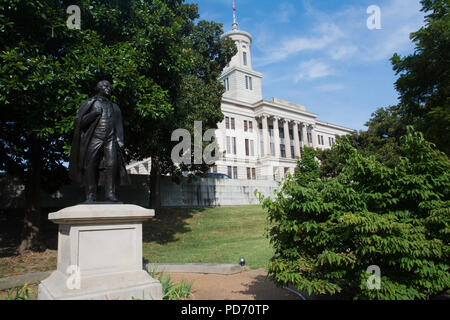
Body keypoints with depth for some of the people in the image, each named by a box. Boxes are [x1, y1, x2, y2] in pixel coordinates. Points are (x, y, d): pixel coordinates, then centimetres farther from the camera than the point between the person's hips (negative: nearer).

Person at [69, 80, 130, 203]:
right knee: (90, 166, -5)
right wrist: (94, 113, -6)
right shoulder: (90, 103, 16)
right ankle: (90, 196, 0)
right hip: (94, 139, -2)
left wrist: (120, 142, 8)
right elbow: (79, 120, 8)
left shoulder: (115, 107, 26)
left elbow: (119, 126, 21)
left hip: (110, 140, 2)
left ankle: (110, 194, -13)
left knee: (111, 164, -14)